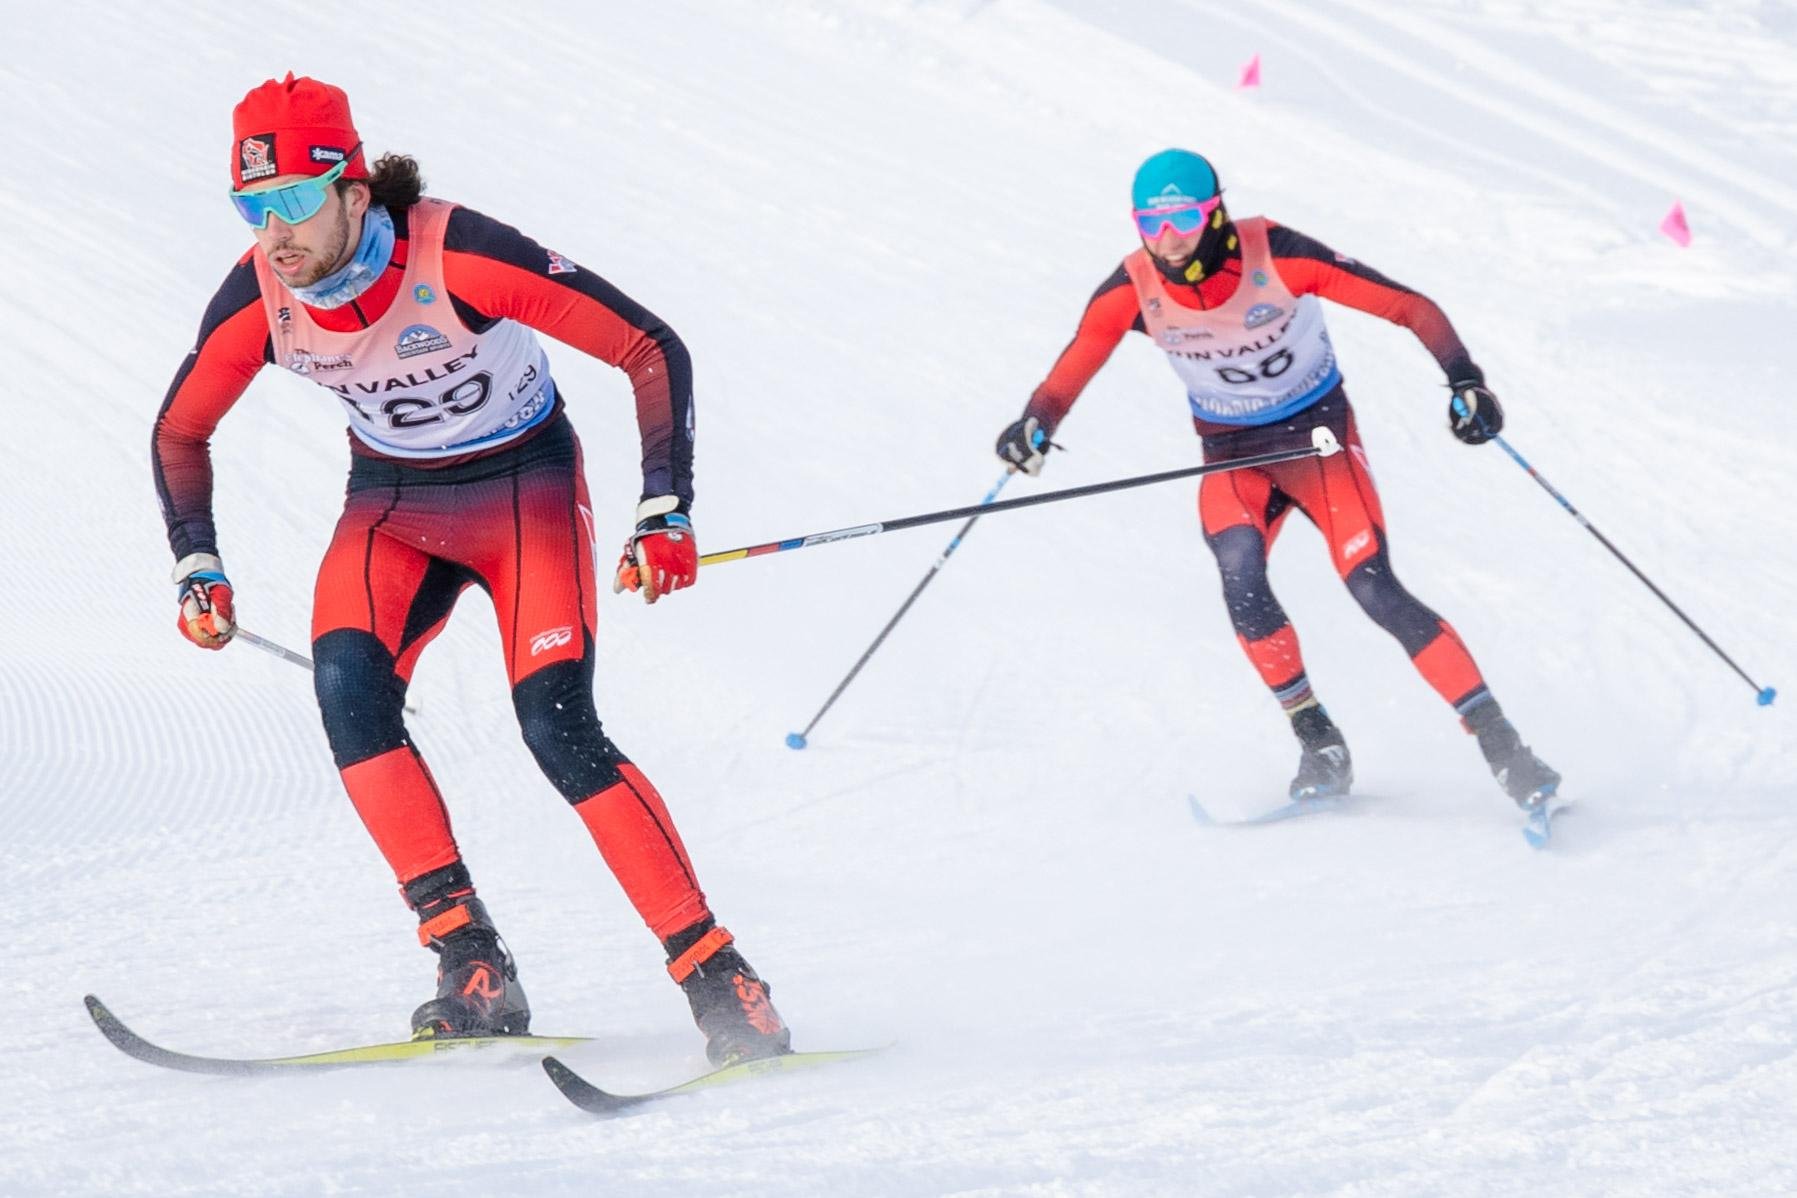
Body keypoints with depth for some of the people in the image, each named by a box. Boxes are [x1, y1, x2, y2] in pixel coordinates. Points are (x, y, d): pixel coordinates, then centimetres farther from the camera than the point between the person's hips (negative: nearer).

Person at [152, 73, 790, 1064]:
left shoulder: (459, 256, -29)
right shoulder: (257, 300, -16)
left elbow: (654, 352, -23)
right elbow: (178, 433, 5)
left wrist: (665, 513, -27)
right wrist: (197, 568, -6)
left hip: (525, 488, -4)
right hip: (393, 504, 4)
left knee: (559, 732, -21)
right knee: (348, 687, -24)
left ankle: (723, 987, -14)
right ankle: (472, 967, -21)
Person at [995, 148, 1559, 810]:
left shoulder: (1277, 256, -24)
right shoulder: (1131, 290, -16)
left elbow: (1410, 307, -20)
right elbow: (1075, 365, -10)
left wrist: (1464, 378, -32)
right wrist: (1035, 423, -31)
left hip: (1319, 437, -3)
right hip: (1231, 457, 3)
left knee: (1376, 591, -17)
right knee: (1240, 579, -25)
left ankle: (1500, 743, -11)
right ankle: (1318, 744, -11)